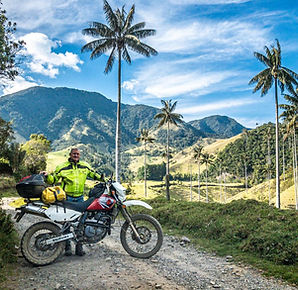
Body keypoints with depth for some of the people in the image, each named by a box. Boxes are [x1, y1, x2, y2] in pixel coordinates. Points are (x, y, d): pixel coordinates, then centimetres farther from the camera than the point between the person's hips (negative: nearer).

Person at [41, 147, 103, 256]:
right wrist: (47, 176, -18)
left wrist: (103, 179, 13)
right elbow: (53, 179, 2)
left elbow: (93, 174, 24)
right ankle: (67, 246, 12)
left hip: (80, 198, 3)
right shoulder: (62, 167, 0)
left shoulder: (85, 166, 11)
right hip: (67, 198, -3)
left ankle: (79, 246, 15)